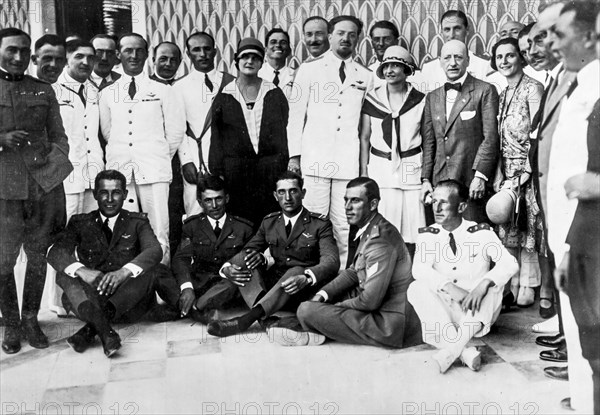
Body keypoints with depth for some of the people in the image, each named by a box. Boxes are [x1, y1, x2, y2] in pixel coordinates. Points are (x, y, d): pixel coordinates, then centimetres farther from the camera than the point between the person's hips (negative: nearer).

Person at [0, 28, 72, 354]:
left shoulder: (43, 90, 13)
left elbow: (58, 136, 15)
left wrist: (54, 168, 1)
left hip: (45, 186, 2)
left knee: (38, 257, 9)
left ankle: (31, 319, 23)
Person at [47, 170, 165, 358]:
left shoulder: (138, 222, 9)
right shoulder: (80, 222, 11)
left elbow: (154, 250, -12)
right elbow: (55, 252, -6)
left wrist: (124, 272, -32)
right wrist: (81, 271, -28)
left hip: (127, 302, -1)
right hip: (90, 297, 1)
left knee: (151, 267, -25)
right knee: (64, 273, -23)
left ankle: (91, 328, -36)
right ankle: (103, 329, -49)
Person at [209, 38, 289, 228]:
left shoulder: (275, 94, 10)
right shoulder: (224, 96, 9)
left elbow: (285, 131, 8)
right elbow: (216, 137, 6)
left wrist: (286, 165, 0)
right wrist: (217, 173, 0)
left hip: (271, 168, 0)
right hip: (235, 168, 0)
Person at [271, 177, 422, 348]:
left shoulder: (381, 240, -24)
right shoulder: (370, 230, 8)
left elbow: (370, 301, -25)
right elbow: (353, 272, 16)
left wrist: (338, 307, -8)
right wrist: (322, 295, 3)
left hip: (391, 326, -10)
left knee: (306, 310, -17)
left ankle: (309, 336, 13)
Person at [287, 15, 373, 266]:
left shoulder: (365, 76, 12)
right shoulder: (309, 70, 9)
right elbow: (296, 114, 8)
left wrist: (366, 163, 7)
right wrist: (294, 155, 1)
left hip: (349, 163, 1)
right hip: (314, 160, -1)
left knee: (344, 227, -1)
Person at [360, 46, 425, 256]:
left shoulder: (420, 101, 3)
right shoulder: (372, 99, 5)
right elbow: (364, 138, 9)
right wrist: (363, 174, 5)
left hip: (412, 169, -1)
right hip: (380, 169, 1)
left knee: (411, 232, -1)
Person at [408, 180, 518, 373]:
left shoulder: (481, 233, -4)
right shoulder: (428, 235, 0)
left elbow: (510, 264, -18)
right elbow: (419, 269, -18)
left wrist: (483, 284, -36)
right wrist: (449, 288, -34)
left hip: (478, 313, -1)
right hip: (444, 311, 1)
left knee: (493, 284, -29)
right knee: (416, 288, -25)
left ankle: (452, 349, -38)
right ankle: (465, 352, -35)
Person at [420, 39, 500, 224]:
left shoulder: (485, 91, 0)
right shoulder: (432, 97, 16)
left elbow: (491, 137, -5)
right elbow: (428, 142, 15)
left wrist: (480, 175, -13)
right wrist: (425, 179, 7)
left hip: (471, 183, -4)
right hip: (439, 183, 4)